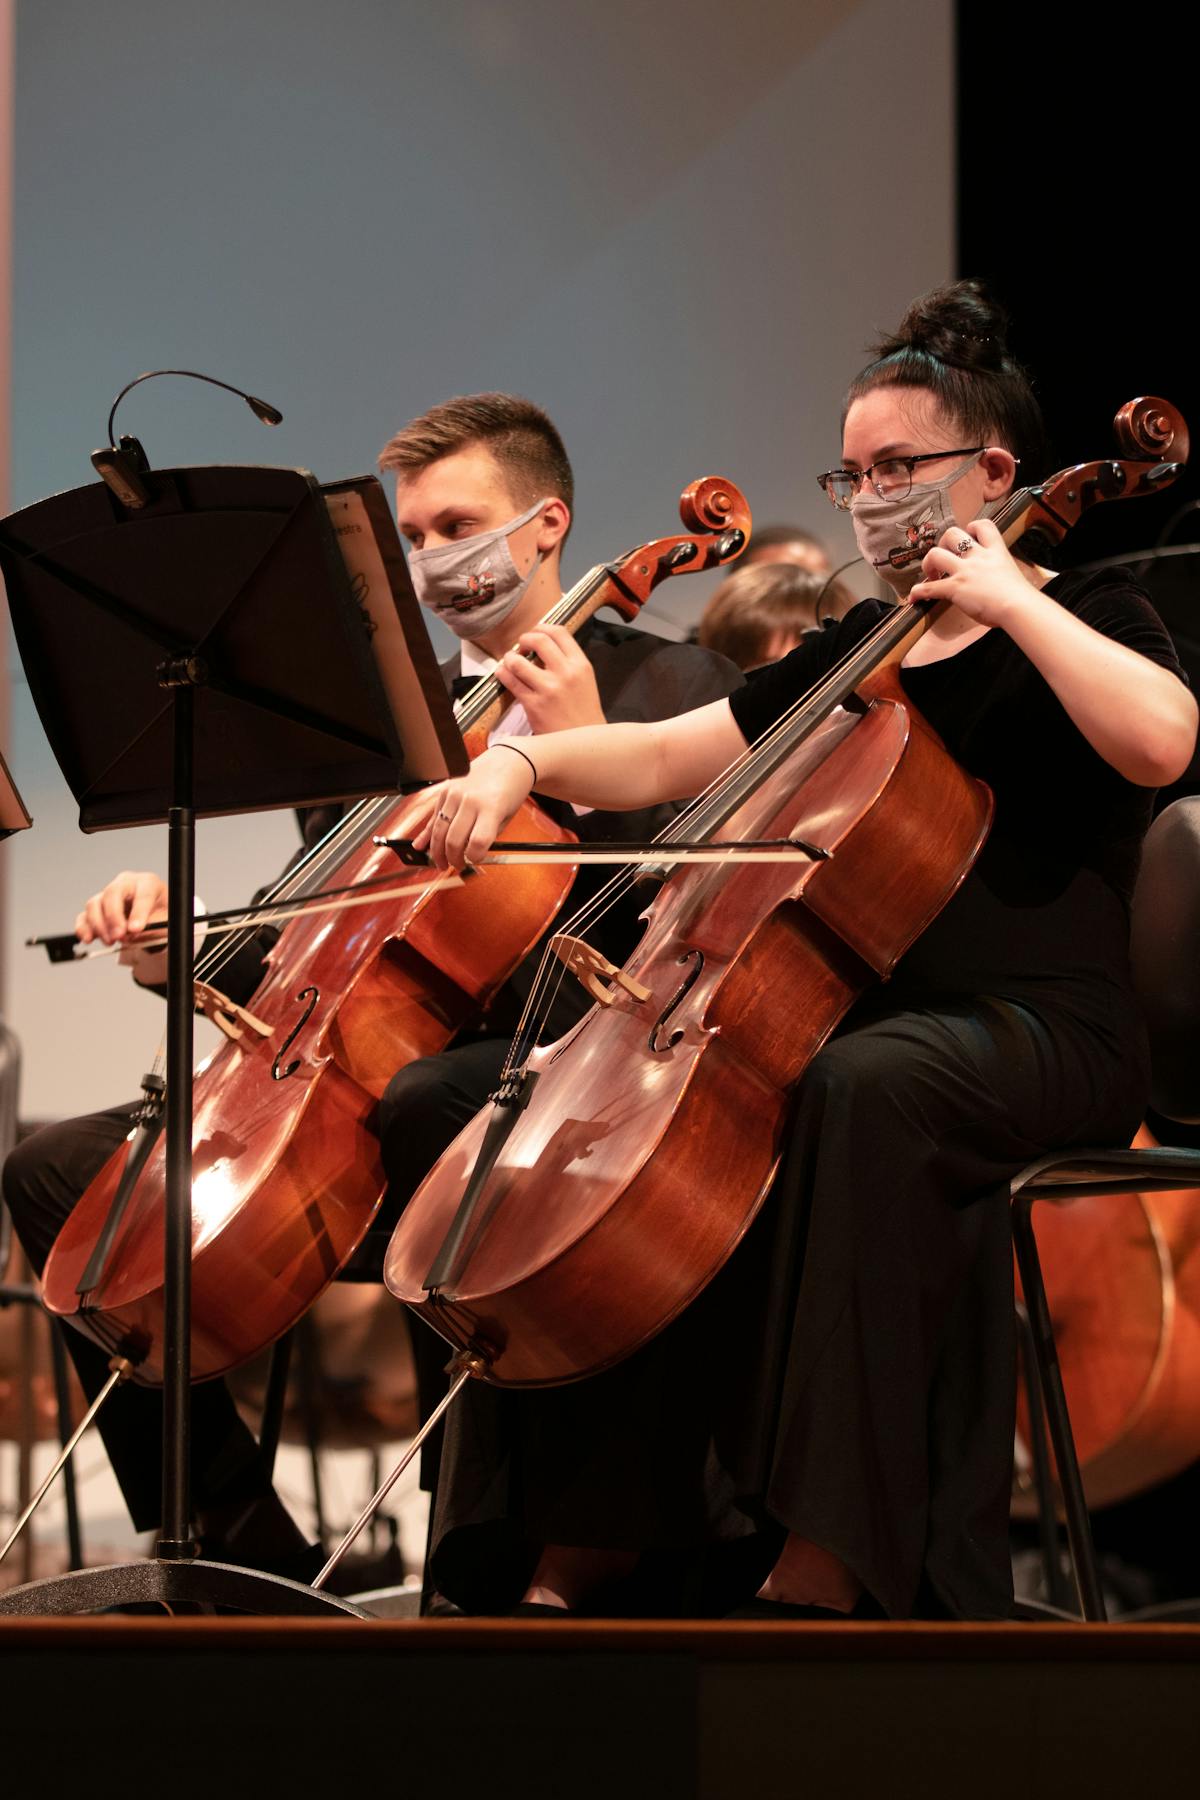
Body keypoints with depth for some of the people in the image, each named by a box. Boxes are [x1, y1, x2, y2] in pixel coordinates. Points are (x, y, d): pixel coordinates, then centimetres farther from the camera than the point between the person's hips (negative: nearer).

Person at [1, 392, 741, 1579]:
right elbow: (293, 948, 21)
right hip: (371, 1081, 7)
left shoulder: (668, 686, 6)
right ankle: (243, 1546, -6)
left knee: (416, 1108, -42)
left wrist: (585, 754, -14)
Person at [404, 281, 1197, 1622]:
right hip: (852, 1013, 7)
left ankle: (822, 1566, -39)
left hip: (1033, 1034, -7)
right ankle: (577, 1552, -13)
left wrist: (1008, 599, -13)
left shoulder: (1077, 618, 3)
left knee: (858, 1092, -39)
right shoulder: (857, 652, 22)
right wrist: (521, 763, 0)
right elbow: (664, 759, 19)